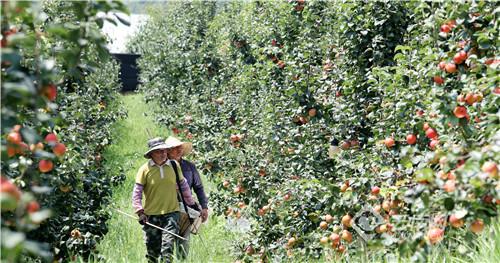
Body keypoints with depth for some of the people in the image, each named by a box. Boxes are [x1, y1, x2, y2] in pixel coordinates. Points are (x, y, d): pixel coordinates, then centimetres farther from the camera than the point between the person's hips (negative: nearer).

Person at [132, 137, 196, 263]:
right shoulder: (145, 169, -5)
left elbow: (183, 185, 16)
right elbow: (137, 193, -3)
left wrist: (191, 204, 20)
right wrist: (140, 212, -11)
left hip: (172, 212, 1)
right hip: (151, 215, -1)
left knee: (168, 244, -12)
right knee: (152, 247, 9)